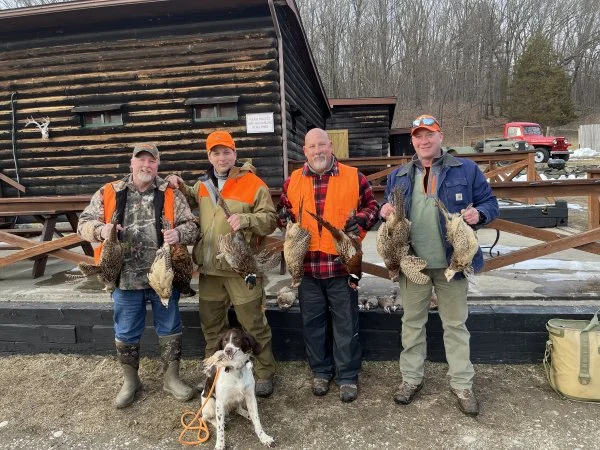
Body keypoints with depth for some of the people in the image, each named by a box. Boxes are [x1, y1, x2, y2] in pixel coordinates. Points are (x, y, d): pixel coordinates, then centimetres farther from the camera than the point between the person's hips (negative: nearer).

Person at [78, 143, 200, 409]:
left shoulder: (171, 194, 1)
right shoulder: (109, 193, 3)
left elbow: (192, 226, 0)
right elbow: (84, 224, 5)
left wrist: (179, 233, -23)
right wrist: (101, 229, -17)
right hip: (126, 278, 1)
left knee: (169, 328, 11)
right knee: (126, 333, 14)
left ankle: (171, 378, 30)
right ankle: (130, 380, 36)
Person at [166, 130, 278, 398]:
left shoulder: (253, 184, -7)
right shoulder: (202, 185, 11)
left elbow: (270, 220, -9)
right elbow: (193, 203, 31)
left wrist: (245, 219, -26)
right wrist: (181, 188, 12)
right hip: (209, 267, 6)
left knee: (254, 323, 4)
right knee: (211, 324, 18)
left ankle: (264, 373, 21)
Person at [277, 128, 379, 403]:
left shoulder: (353, 177, 0)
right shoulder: (292, 181, 6)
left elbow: (371, 205, 8)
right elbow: (283, 211, 17)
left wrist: (361, 220, -12)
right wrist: (285, 219, -6)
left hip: (343, 263, -2)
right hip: (307, 264, 2)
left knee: (346, 323, 8)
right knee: (313, 322, 14)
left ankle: (348, 376, 25)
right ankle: (321, 371, 33)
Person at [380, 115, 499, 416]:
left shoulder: (466, 170, 1)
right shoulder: (397, 176, 9)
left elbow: (490, 202, 4)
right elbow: (388, 212, 16)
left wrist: (478, 213, -19)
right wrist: (385, 212, -8)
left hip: (451, 262, -2)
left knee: (456, 325, 9)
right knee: (412, 323, 13)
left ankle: (462, 384, 24)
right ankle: (411, 379, 28)